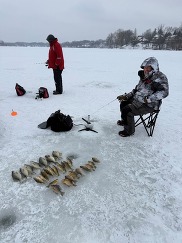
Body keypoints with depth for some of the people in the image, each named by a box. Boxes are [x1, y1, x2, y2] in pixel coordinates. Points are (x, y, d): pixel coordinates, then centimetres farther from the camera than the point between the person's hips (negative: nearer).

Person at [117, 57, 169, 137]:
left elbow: (164, 92, -26)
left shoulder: (160, 77, -13)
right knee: (123, 103, 18)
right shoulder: (144, 77, 11)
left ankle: (129, 131, -2)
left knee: (127, 110, -22)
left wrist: (149, 99, -34)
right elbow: (137, 90, 18)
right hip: (138, 100, 9)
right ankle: (125, 121, 40)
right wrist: (126, 96, 9)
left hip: (149, 105, -9)